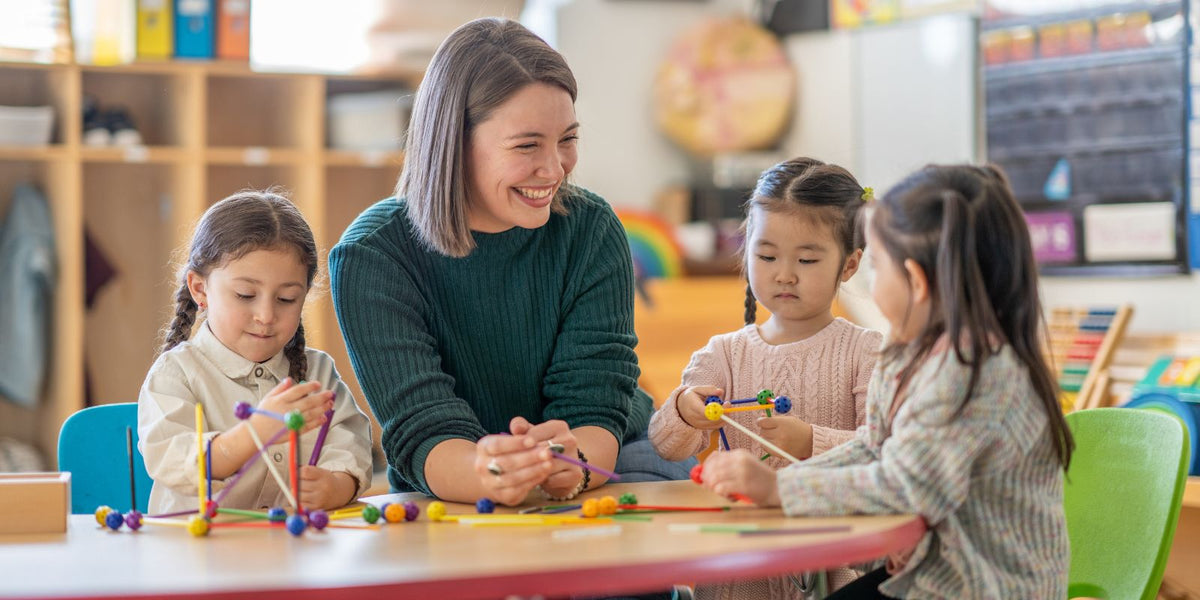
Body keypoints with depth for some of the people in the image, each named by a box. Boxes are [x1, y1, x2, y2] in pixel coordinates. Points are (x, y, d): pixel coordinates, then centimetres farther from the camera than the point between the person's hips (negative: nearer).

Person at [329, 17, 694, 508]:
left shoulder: (591, 231, -7)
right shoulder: (371, 258, -14)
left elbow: (594, 405, -15)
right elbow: (424, 433, -23)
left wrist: (571, 467, -40)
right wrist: (485, 474, -47)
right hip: (451, 507, -1)